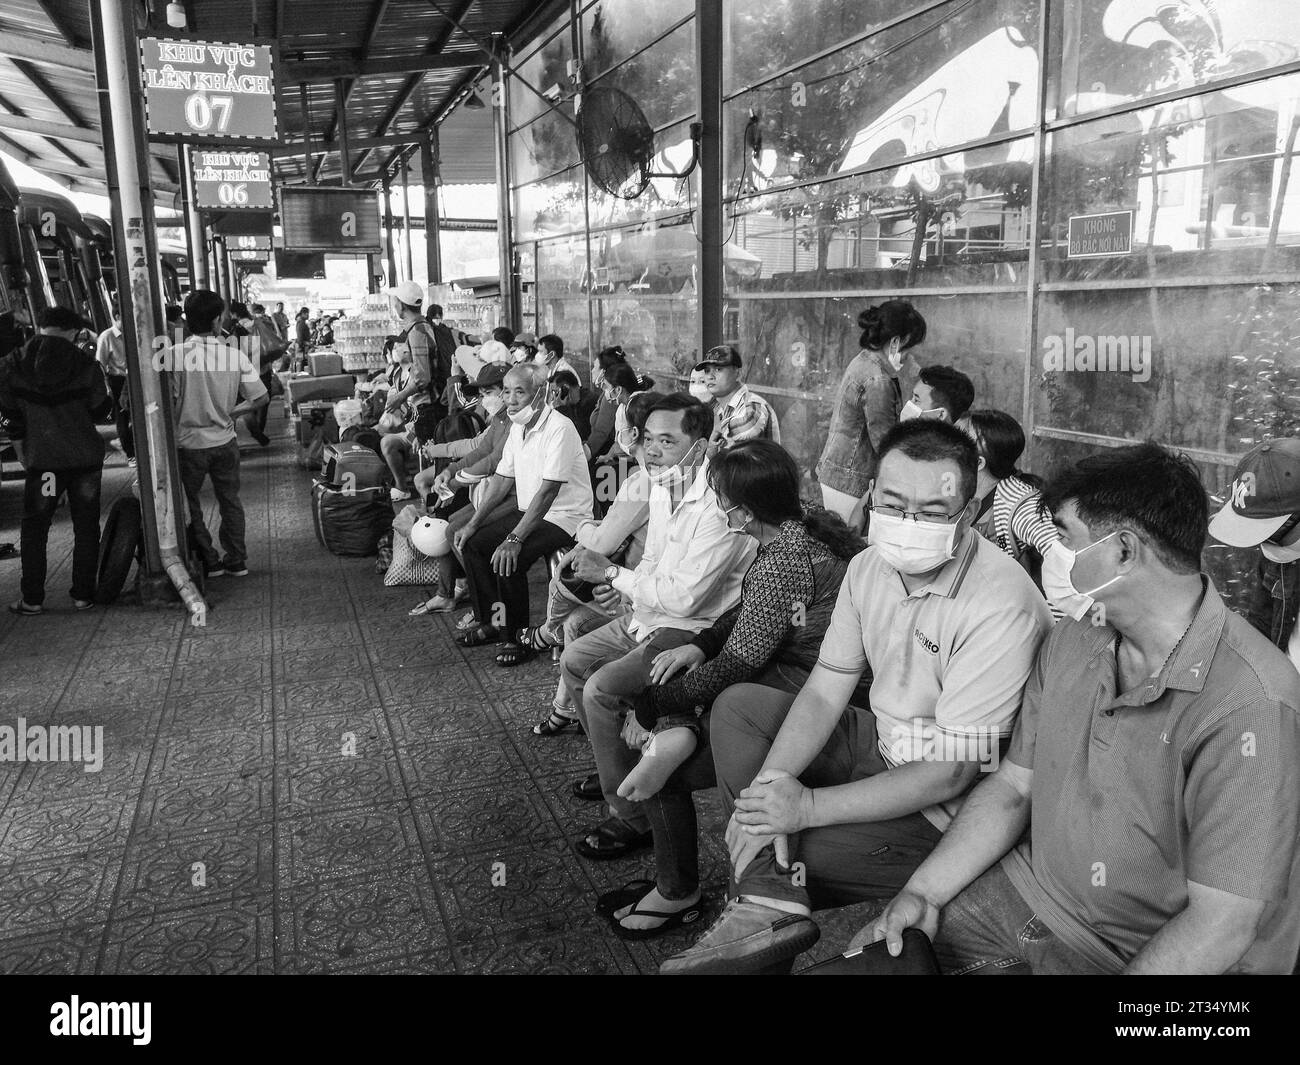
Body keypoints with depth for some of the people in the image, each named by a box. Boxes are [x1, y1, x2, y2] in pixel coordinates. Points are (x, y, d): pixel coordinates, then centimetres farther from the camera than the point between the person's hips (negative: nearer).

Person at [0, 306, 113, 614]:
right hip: (86, 456, 0)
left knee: (34, 529, 11)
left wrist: (25, 438, 16)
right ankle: (83, 595, 11)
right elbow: (100, 409, 1)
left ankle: (32, 599, 13)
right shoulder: (86, 364, -7)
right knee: (86, 527, 9)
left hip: (41, 459, 0)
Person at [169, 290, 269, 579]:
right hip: (224, 441, 2)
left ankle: (209, 561, 19)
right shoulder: (234, 355, -7)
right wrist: (231, 412, 8)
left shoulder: (176, 354, -13)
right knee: (230, 501, 16)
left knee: (190, 504, 14)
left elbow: (169, 403, -14)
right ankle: (236, 560, 22)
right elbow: (262, 398, -5)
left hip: (189, 443, -2)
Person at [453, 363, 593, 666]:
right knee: (472, 544, 2)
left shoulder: (559, 428, -21)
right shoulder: (518, 427, 7)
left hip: (564, 517, -9)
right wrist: (473, 524, 6)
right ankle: (492, 622, 14)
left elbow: (547, 491, -28)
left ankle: (517, 636, -7)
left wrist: (515, 539, -32)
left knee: (507, 559, -26)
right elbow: (502, 478, 12)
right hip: (529, 513, 9)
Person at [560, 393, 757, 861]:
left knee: (602, 689, -21)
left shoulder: (717, 507, -27)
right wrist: (624, 585, -2)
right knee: (573, 660, 14)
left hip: (694, 630, -10)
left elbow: (682, 596, -29)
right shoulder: (663, 487, 4)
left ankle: (632, 818, -5)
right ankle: (617, 769, 29)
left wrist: (612, 573, -18)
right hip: (650, 613, 10)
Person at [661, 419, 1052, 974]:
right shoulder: (870, 565, -4)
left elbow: (951, 773, -27)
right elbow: (825, 691, -2)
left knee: (792, 851, -23)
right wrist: (770, 783, -19)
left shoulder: (1003, 606, -28)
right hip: (881, 742, 8)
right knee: (737, 705, -1)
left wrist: (809, 806, -28)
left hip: (946, 807, -8)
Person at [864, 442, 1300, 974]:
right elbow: (1013, 786, 4)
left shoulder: (1252, 705, -25)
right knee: (877, 948, -1)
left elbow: (1221, 926, -24)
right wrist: (923, 890, -6)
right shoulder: (1072, 640, -1)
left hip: (1154, 951, -6)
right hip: (1034, 889, 6)